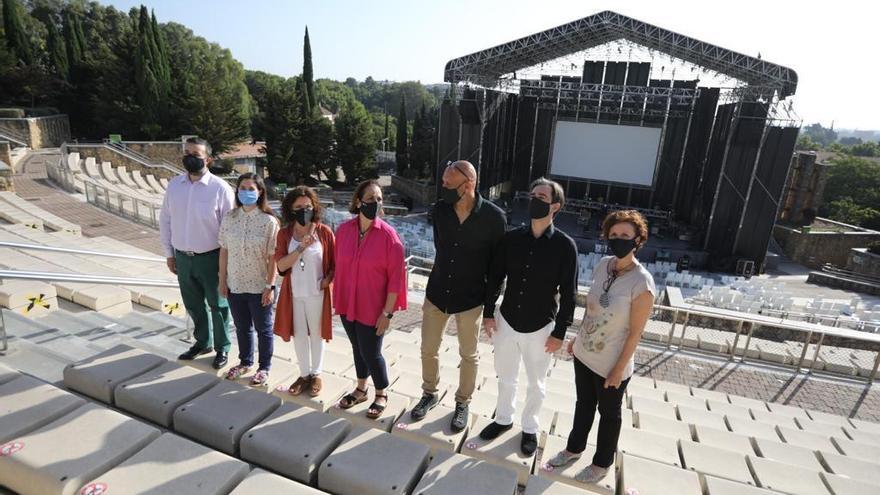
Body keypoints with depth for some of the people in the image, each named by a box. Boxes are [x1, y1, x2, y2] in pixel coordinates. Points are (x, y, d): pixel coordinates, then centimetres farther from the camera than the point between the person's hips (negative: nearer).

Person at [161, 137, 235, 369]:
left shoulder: (220, 188, -14)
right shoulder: (174, 184, 1)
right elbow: (165, 220, 9)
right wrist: (169, 253, 9)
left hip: (210, 258, -5)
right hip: (182, 257, 5)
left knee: (218, 305, 10)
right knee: (193, 305, 20)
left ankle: (223, 348, 28)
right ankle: (203, 342, 41)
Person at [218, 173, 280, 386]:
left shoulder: (269, 221, -14)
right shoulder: (229, 217, -1)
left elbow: (272, 257, -13)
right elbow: (224, 250, 4)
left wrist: (270, 286, -14)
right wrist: (222, 280, 4)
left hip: (259, 286, -4)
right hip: (235, 284, 4)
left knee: (263, 329, 12)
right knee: (242, 327, 21)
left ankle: (264, 368, 30)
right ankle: (245, 362, 42)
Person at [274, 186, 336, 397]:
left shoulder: (324, 232, -9)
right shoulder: (284, 234, -3)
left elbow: (335, 264, -3)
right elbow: (281, 265, -11)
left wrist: (328, 279, -20)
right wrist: (301, 247, -23)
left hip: (317, 293, -2)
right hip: (294, 293, 2)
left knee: (316, 333, 13)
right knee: (299, 334, 13)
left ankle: (316, 374, 31)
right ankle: (304, 374, 31)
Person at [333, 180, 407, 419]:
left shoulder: (388, 235, -17)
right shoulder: (343, 230, -5)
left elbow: (396, 277, -14)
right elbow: (339, 267, 4)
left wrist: (387, 312, -13)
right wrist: (337, 299, 9)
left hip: (372, 308, -4)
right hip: (347, 305, 4)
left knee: (371, 353, 7)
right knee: (357, 348, 20)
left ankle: (381, 395, 33)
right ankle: (361, 389, 43)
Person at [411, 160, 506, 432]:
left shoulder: (493, 216, -19)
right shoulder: (439, 209, -11)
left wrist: (489, 299, -3)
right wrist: (448, 270, 10)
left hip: (470, 297, -3)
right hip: (437, 291, 3)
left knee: (468, 355, 15)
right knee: (428, 349, 15)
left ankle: (462, 402, 38)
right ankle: (430, 394, 42)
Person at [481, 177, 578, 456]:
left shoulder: (565, 245, -13)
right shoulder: (512, 238, -5)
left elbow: (568, 294, -8)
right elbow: (495, 277, 3)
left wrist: (559, 332, -7)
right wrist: (489, 313, 3)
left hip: (540, 328, -2)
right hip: (507, 321, 3)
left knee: (536, 384, 17)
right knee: (505, 377, 21)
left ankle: (530, 428, 40)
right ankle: (504, 419, 44)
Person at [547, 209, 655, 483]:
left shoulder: (642, 282, -24)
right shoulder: (602, 266, -6)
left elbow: (636, 332, -17)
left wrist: (619, 369, -13)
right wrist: (577, 338, 13)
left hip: (611, 365, -5)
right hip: (584, 354, 5)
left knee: (609, 414, 19)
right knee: (583, 404, 25)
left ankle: (602, 463, 42)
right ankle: (574, 448, 48)